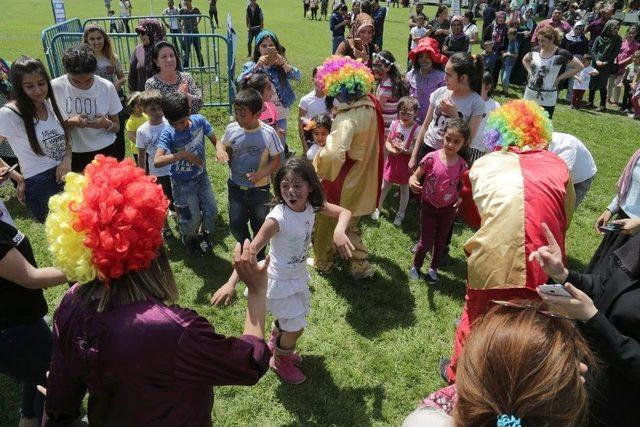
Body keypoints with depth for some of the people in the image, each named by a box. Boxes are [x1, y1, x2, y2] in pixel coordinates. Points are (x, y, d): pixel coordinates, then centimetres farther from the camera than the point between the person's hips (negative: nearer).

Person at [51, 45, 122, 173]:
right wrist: (71, 123, -20)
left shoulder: (107, 87, -7)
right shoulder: (55, 87, -9)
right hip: (74, 156, 0)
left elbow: (117, 127, 2)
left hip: (106, 152, 1)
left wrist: (106, 124, -19)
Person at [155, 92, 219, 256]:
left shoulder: (199, 120, -15)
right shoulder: (168, 133, -24)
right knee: (191, 218, 8)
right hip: (183, 183, -3)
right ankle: (189, 239, 42)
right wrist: (183, 154, -39)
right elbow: (157, 161, -34)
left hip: (201, 177, 3)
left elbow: (214, 140, -4)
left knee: (211, 210, 10)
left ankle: (206, 236, 41)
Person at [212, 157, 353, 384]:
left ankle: (275, 344, 57)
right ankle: (280, 361, 37)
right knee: (296, 328, 7)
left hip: (299, 274, 6)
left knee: (288, 318, 26)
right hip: (281, 281, -6)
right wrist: (231, 282, -42)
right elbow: (251, 250, -34)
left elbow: (344, 212, -7)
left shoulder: (312, 206, -15)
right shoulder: (278, 218, -32)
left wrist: (339, 231, -29)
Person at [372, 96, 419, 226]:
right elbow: (387, 142, 2)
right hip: (392, 160, 3)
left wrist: (403, 150, -31)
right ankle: (378, 208, 35)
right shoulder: (394, 124, -5)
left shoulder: (416, 129, -18)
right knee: (385, 186, 15)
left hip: (405, 162, -3)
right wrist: (391, 150, -18)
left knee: (404, 188, 13)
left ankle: (401, 213, 31)